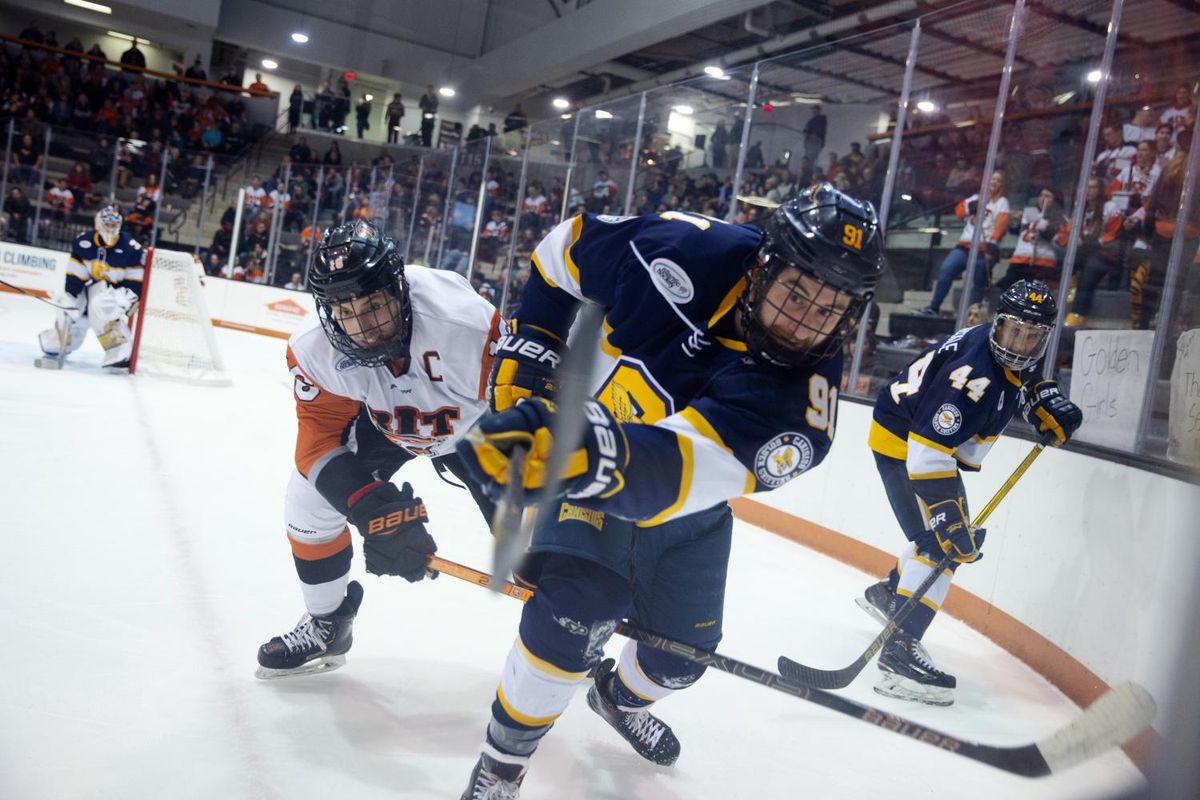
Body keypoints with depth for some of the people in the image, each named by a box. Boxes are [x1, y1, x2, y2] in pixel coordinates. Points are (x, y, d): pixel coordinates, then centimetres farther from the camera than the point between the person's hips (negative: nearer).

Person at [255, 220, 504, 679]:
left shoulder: (469, 326, -42)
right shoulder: (315, 350, -29)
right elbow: (319, 441, -23)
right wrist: (373, 509, -38)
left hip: (477, 423, -3)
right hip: (386, 421, 3)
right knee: (309, 495, -6)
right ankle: (326, 625, 18)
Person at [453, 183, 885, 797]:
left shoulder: (802, 399, -30)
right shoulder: (687, 252, -30)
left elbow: (681, 472, -48)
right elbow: (569, 246, -9)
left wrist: (590, 450, -67)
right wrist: (530, 344, -13)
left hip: (686, 511, 3)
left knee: (681, 651, 15)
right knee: (574, 612, -22)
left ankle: (622, 696, 53)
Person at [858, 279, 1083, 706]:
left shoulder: (1012, 353, -4)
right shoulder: (973, 371, -33)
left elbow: (1026, 379, 24)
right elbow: (926, 452, -36)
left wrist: (1049, 404, 3)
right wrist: (949, 517, -38)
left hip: (941, 443, 10)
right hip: (903, 443, -10)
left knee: (958, 537, 22)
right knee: (941, 543, -20)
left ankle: (887, 593, 41)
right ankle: (900, 650, -24)